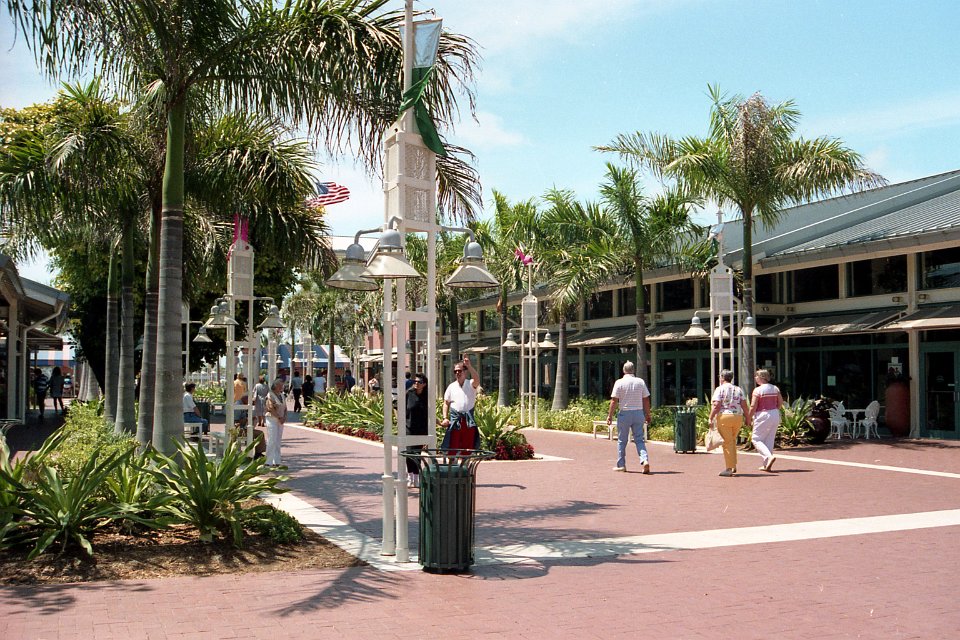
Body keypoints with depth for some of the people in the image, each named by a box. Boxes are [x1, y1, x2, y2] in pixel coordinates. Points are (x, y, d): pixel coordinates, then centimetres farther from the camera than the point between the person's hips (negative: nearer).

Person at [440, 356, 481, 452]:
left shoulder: (471, 385, 2)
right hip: (455, 420, 1)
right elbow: (446, 403, 12)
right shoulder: (451, 386, 9)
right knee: (453, 448, 0)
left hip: (468, 421, -1)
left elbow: (477, 379, -22)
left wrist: (469, 366, -34)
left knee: (468, 448, 5)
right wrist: (445, 418, 0)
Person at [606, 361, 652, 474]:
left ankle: (621, 465, 14)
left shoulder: (619, 383, -5)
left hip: (624, 413, -2)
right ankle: (645, 460, -14)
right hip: (638, 413, 3)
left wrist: (610, 415, -2)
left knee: (622, 440, 9)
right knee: (639, 439, 6)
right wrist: (647, 415, 14)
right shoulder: (641, 382, 4)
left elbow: (614, 401, -8)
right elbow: (646, 400, 6)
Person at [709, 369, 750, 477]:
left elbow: (716, 406, -11)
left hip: (724, 417, -5)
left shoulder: (720, 389, -2)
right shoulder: (738, 389, 11)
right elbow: (744, 406, 5)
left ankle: (729, 468, -1)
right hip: (738, 417, 5)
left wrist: (711, 418, -9)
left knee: (727, 443, -1)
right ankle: (733, 466, 20)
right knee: (732, 441, 20)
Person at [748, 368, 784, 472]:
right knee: (769, 440, 13)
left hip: (763, 416, -7)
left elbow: (753, 407, -14)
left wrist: (748, 419, -4)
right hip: (775, 415, 7)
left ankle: (769, 456, -17)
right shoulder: (775, 389, 6)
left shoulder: (757, 390, -13)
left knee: (756, 439, 4)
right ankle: (767, 465, 15)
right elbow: (780, 402, 10)